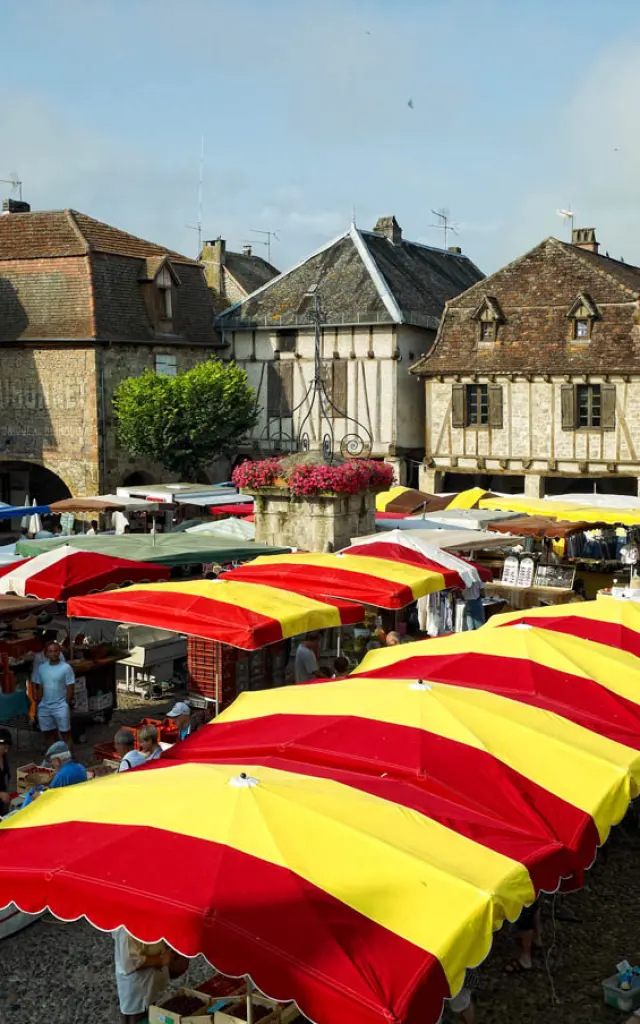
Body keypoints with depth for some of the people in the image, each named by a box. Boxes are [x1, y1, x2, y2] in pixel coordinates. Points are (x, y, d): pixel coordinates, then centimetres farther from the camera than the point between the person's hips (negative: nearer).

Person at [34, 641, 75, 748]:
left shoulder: (66, 667, -9)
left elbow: (70, 687, -9)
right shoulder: (42, 668, 5)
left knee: (65, 733, 0)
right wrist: (39, 704, 6)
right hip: (44, 707, 5)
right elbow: (39, 687, 10)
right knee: (48, 733, 13)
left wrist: (67, 704, -12)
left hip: (60, 706, -5)